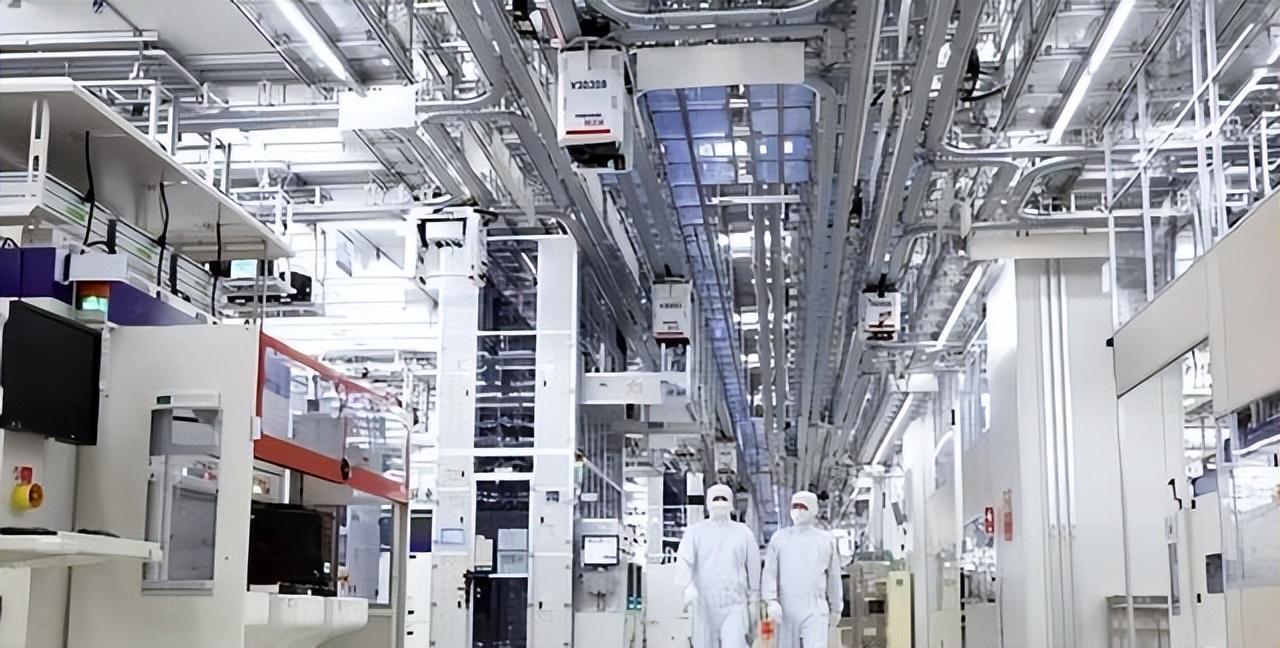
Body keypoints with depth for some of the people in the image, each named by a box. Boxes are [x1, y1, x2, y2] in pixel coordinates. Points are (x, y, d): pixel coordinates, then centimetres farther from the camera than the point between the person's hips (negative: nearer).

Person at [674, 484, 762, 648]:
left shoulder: (744, 533, 7)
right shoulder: (695, 532, 2)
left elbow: (753, 567, 11)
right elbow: (683, 560, -12)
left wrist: (754, 601, 10)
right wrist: (688, 586, -30)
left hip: (734, 605, -1)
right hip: (704, 605, 1)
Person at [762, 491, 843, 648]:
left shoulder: (827, 540, 8)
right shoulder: (779, 538, 5)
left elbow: (834, 576, 14)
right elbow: (770, 573, 0)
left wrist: (836, 608, 16)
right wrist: (771, 601, -14)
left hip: (815, 611, -1)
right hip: (787, 611, 1)